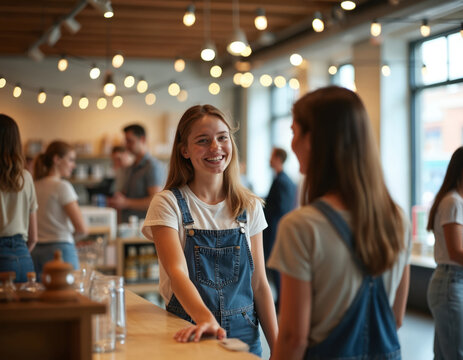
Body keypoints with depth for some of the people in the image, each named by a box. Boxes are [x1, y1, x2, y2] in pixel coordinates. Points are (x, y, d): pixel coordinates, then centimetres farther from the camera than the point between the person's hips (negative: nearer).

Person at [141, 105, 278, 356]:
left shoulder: (250, 207, 3)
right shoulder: (168, 204, -9)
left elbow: (259, 283, 5)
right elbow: (177, 271, -22)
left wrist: (277, 347, -1)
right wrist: (206, 319, -39)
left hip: (244, 336, 3)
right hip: (190, 335, -3)